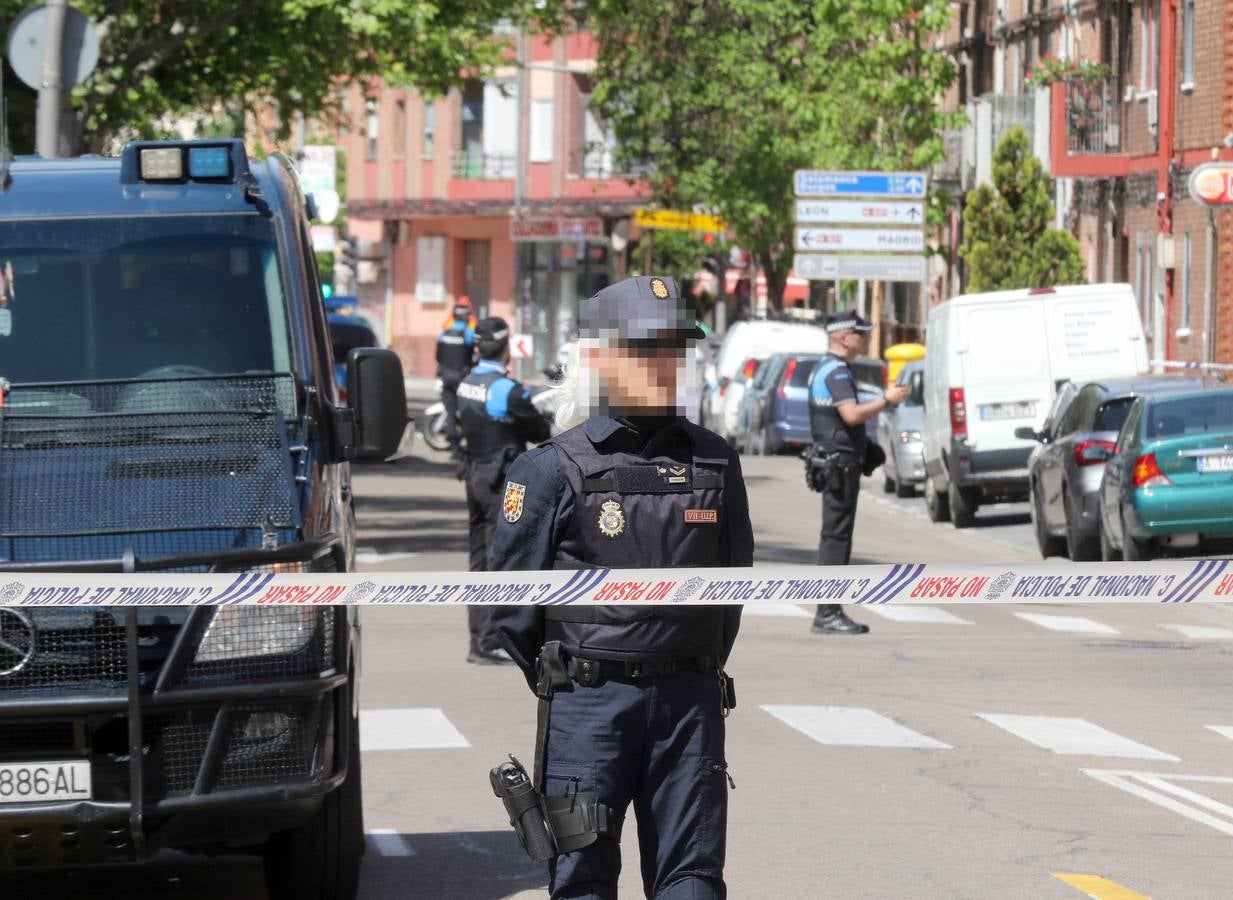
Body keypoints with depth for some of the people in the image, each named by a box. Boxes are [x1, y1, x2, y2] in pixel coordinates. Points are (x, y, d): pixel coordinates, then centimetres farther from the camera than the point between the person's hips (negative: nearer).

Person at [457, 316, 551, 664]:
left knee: (480, 559, 14)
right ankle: (488, 643, -7)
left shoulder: (466, 385, 7)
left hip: (475, 476, 8)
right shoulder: (508, 390, -18)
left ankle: (479, 638, 19)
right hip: (503, 482, -8)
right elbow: (541, 433, -11)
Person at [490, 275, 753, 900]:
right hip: (588, 706, -3)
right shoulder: (555, 469, -5)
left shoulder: (714, 464, 6)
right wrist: (566, 686, 5)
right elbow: (512, 599, -1)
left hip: (690, 703, 3)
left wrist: (699, 676, 13)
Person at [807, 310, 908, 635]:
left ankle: (831, 612, 15)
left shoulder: (826, 368, 18)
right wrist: (887, 400, -17)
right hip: (840, 462, -11)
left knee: (835, 536, 12)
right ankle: (827, 614, -10)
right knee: (835, 537, -10)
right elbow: (852, 414, -26)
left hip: (833, 460, 11)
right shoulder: (837, 371, -15)